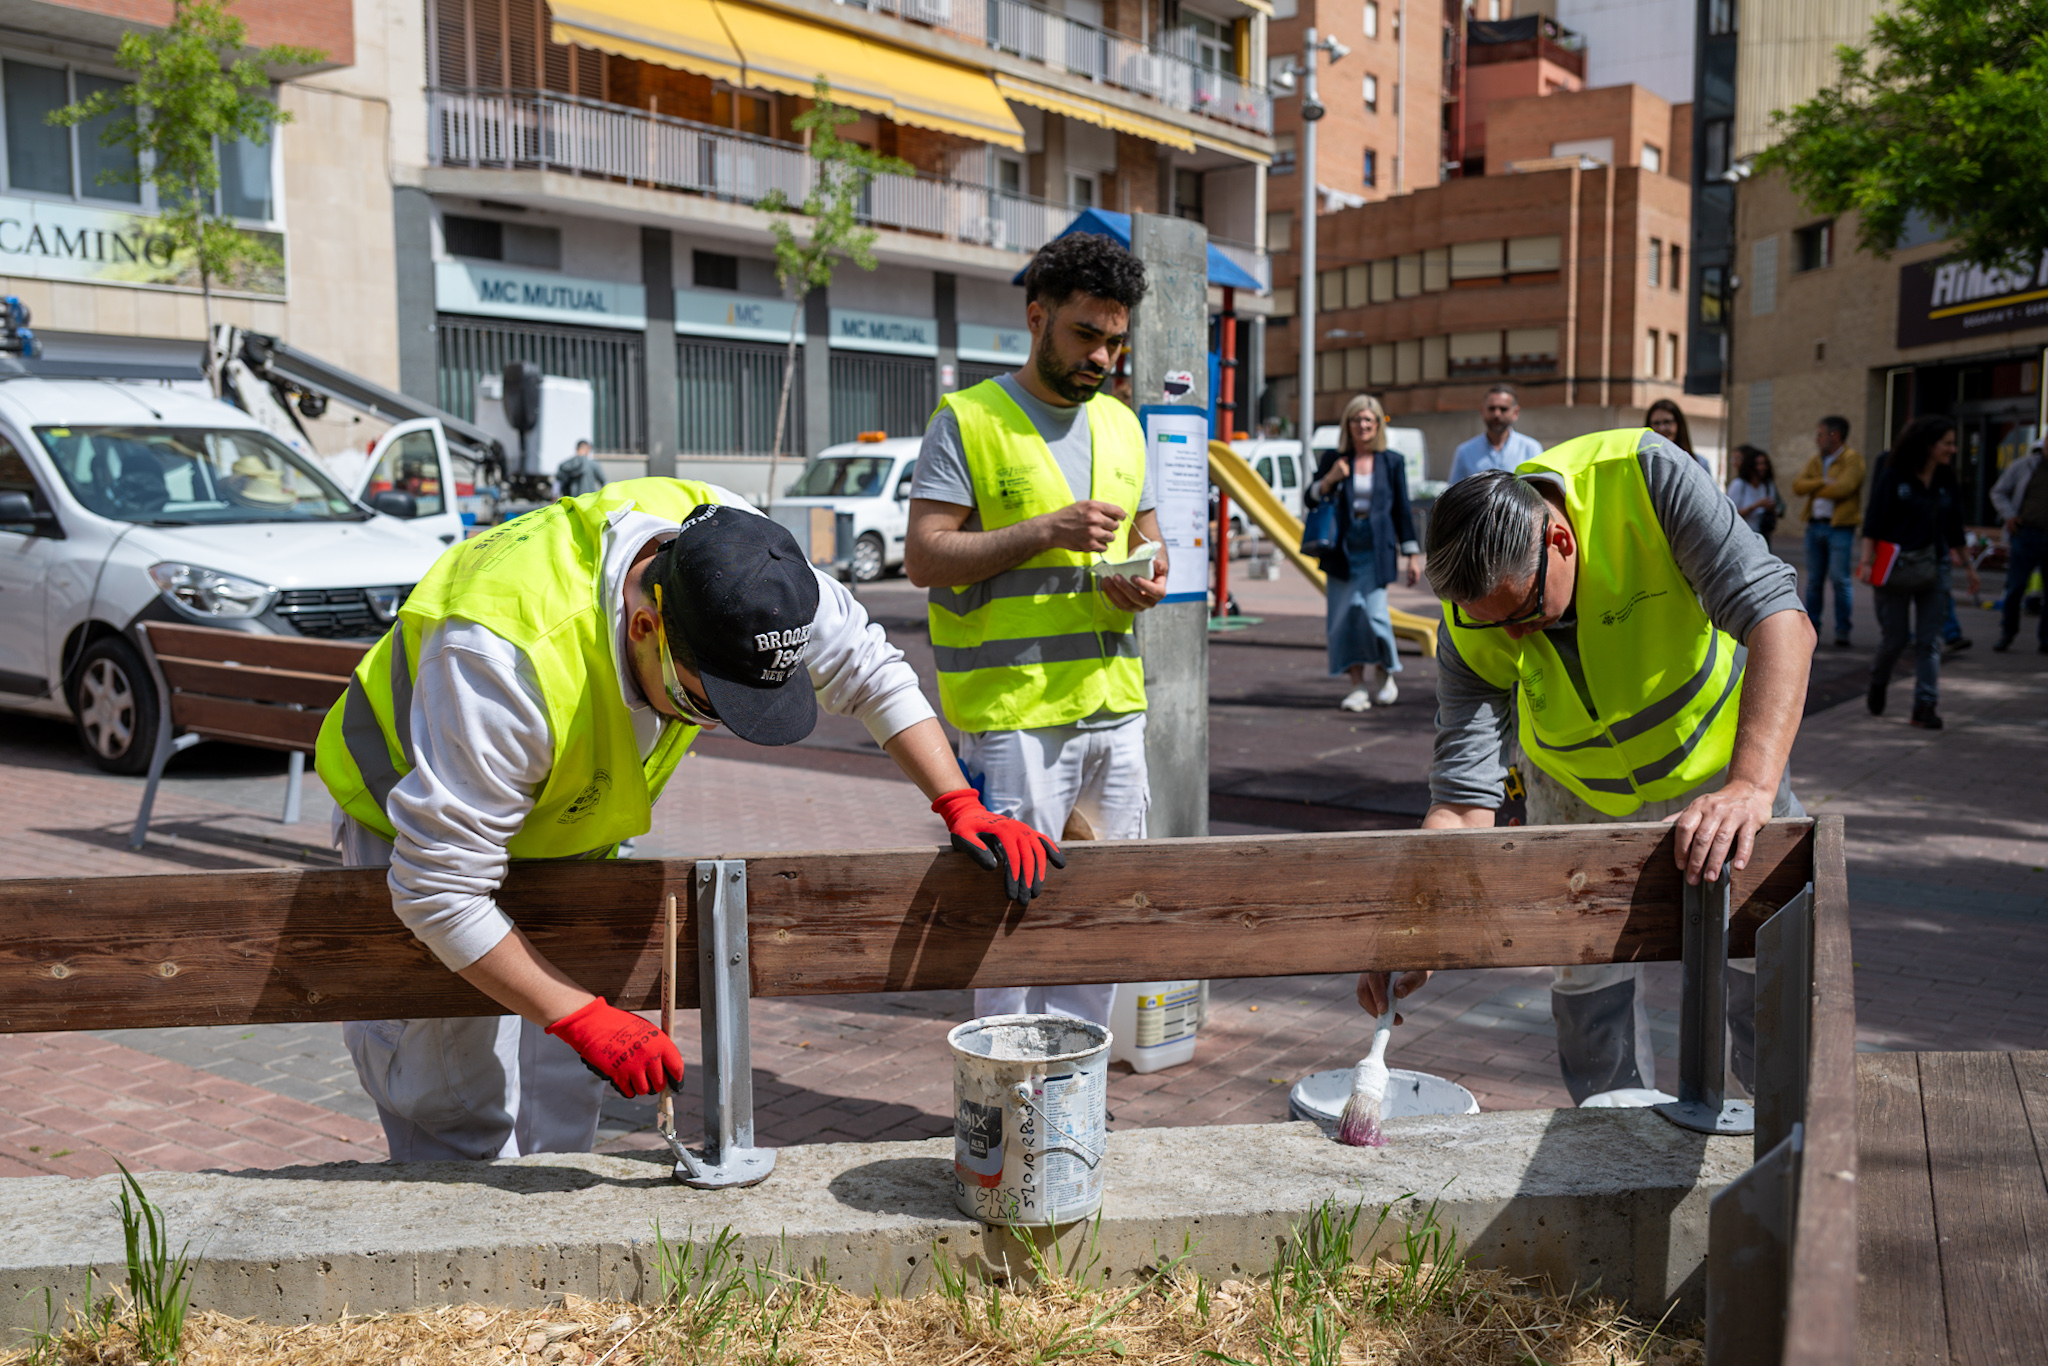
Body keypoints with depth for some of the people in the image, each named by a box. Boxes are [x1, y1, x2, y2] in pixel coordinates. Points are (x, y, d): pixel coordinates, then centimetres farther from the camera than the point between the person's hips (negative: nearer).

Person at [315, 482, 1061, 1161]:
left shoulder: (731, 557, -25)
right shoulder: (505, 656, -43)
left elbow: (867, 664, -10)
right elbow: (439, 888, -35)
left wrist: (961, 806, -18)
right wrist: (585, 1018, -35)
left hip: (568, 827, 5)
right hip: (420, 822, -5)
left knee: (562, 1100, 8)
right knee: (463, 1115, -8)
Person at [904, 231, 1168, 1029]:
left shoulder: (1121, 424, 16)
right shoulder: (969, 421, -4)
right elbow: (923, 556, -10)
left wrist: (1149, 579, 1)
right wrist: (1047, 530, -18)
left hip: (1114, 703, 6)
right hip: (1011, 710, -6)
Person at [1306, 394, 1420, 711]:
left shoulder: (1392, 462, 5)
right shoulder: (1333, 459, 6)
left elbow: (1402, 510, 8)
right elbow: (1312, 500, 7)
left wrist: (1411, 555, 6)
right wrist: (1329, 480, -13)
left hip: (1376, 550, -2)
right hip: (1342, 550, 2)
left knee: (1374, 614, -11)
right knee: (1344, 616, -2)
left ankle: (1385, 674, 16)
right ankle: (1358, 687, 9)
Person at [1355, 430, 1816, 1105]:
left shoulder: (1647, 479, -35)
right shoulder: (1468, 629, -26)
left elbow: (1779, 618, -39)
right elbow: (1463, 796, -26)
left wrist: (1752, 786, -52)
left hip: (1722, 766, -1)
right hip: (1580, 793, 2)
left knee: (1767, 987, 3)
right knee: (1586, 987, 3)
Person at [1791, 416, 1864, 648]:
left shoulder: (1851, 459, -4)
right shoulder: (1816, 460, 16)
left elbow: (1843, 487, -19)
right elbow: (1798, 485, 3)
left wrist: (1814, 489, -5)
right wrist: (1823, 483, -13)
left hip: (1840, 526, -6)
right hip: (1815, 525, 6)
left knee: (1840, 579, -7)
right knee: (1814, 580, 9)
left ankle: (1842, 631, 0)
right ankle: (1811, 627, 16)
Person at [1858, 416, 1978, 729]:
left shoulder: (1946, 484, 9)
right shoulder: (1893, 477, -6)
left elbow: (1954, 531, 18)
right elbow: (1874, 522, -8)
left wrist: (1967, 565, 20)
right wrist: (1866, 560, -16)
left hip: (1933, 568, 4)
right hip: (1896, 569, -4)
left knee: (1929, 641, -2)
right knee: (1895, 637, 2)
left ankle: (1925, 706, -1)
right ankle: (1878, 682, 31)